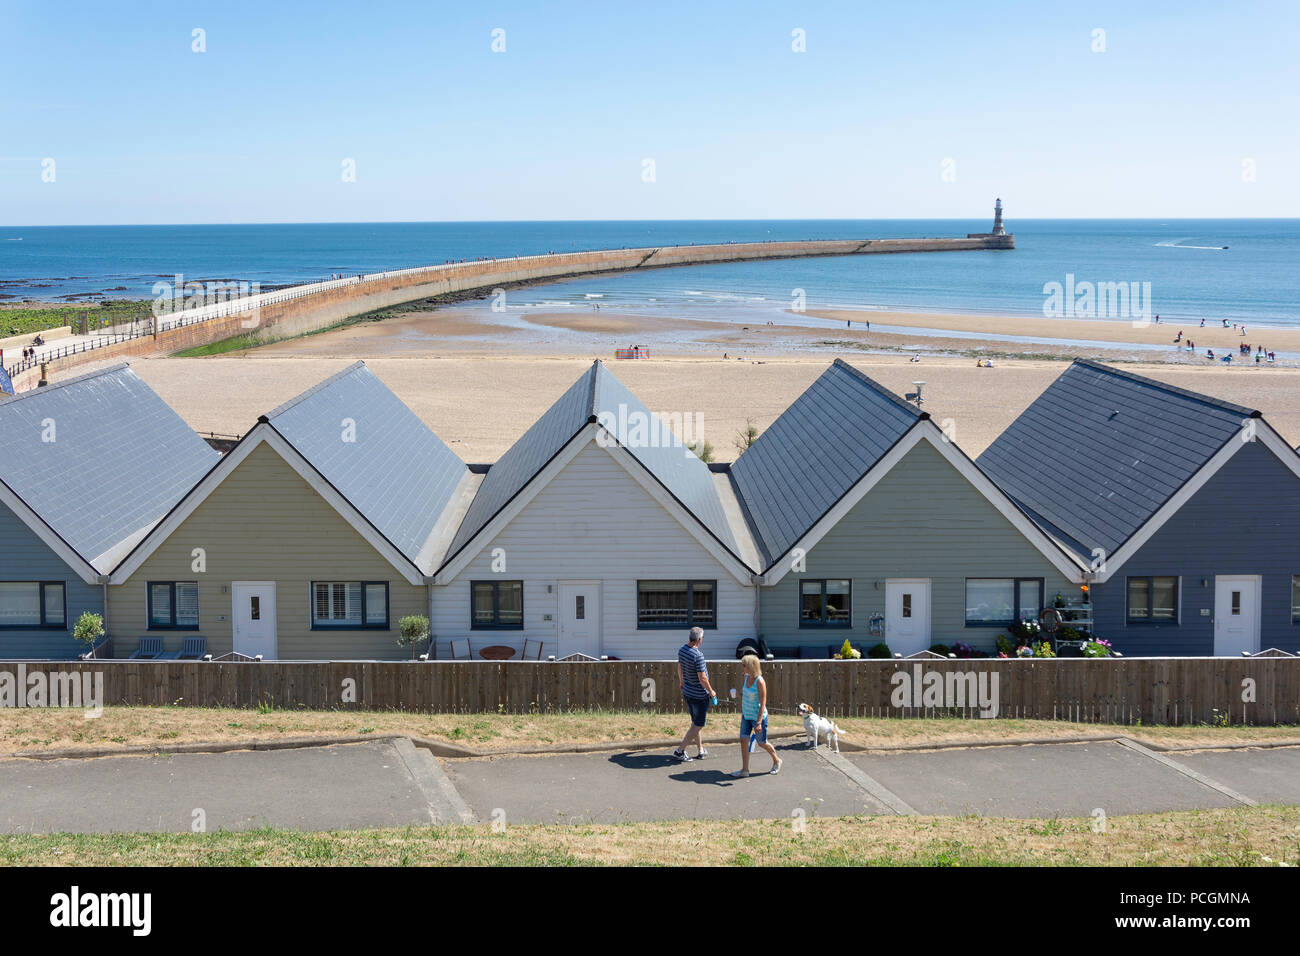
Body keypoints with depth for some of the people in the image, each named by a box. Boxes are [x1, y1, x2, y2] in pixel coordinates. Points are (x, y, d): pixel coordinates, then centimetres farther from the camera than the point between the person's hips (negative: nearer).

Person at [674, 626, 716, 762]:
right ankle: (680, 751, 6)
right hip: (699, 695, -9)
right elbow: (702, 678, -24)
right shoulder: (698, 656, -27)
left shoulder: (682, 649, -1)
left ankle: (701, 751, 29)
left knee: (696, 723, 19)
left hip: (687, 692, 9)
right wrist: (711, 691, -9)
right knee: (698, 725, 4)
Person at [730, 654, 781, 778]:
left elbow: (763, 703, -22)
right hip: (746, 715, 7)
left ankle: (776, 761, 33)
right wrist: (742, 713, 18)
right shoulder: (746, 677, 1)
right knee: (743, 740, 2)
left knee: (762, 743, 9)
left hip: (758, 716, -7)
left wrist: (759, 722, -25)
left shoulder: (760, 681, -22)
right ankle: (745, 770, 8)